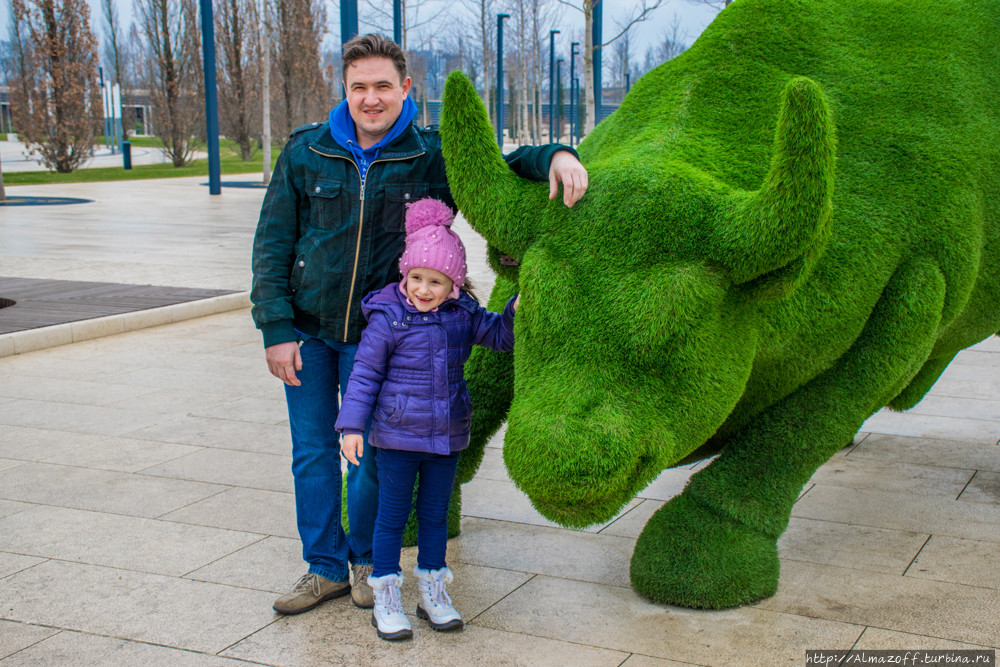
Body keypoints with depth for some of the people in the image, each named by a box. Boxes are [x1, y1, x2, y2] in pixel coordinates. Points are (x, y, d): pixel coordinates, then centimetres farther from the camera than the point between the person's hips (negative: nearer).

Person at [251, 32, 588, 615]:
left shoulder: (433, 157, -9)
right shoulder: (306, 153, -6)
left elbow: (504, 167, 0)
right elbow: (273, 243, -3)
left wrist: (556, 156, -23)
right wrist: (276, 328, -9)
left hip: (376, 334, -1)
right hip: (307, 329, 1)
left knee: (373, 452, 7)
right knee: (313, 451, 8)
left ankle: (368, 559, 31)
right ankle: (325, 567, 25)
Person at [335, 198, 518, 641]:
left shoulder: (463, 314, 0)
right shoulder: (388, 318, -12)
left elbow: (501, 336, 6)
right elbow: (365, 373, -8)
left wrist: (517, 310, -14)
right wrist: (352, 425, -11)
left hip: (447, 436, 4)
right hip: (398, 437, -4)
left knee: (435, 514, 15)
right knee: (393, 516, 6)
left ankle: (433, 593, 29)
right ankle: (385, 600, 18)